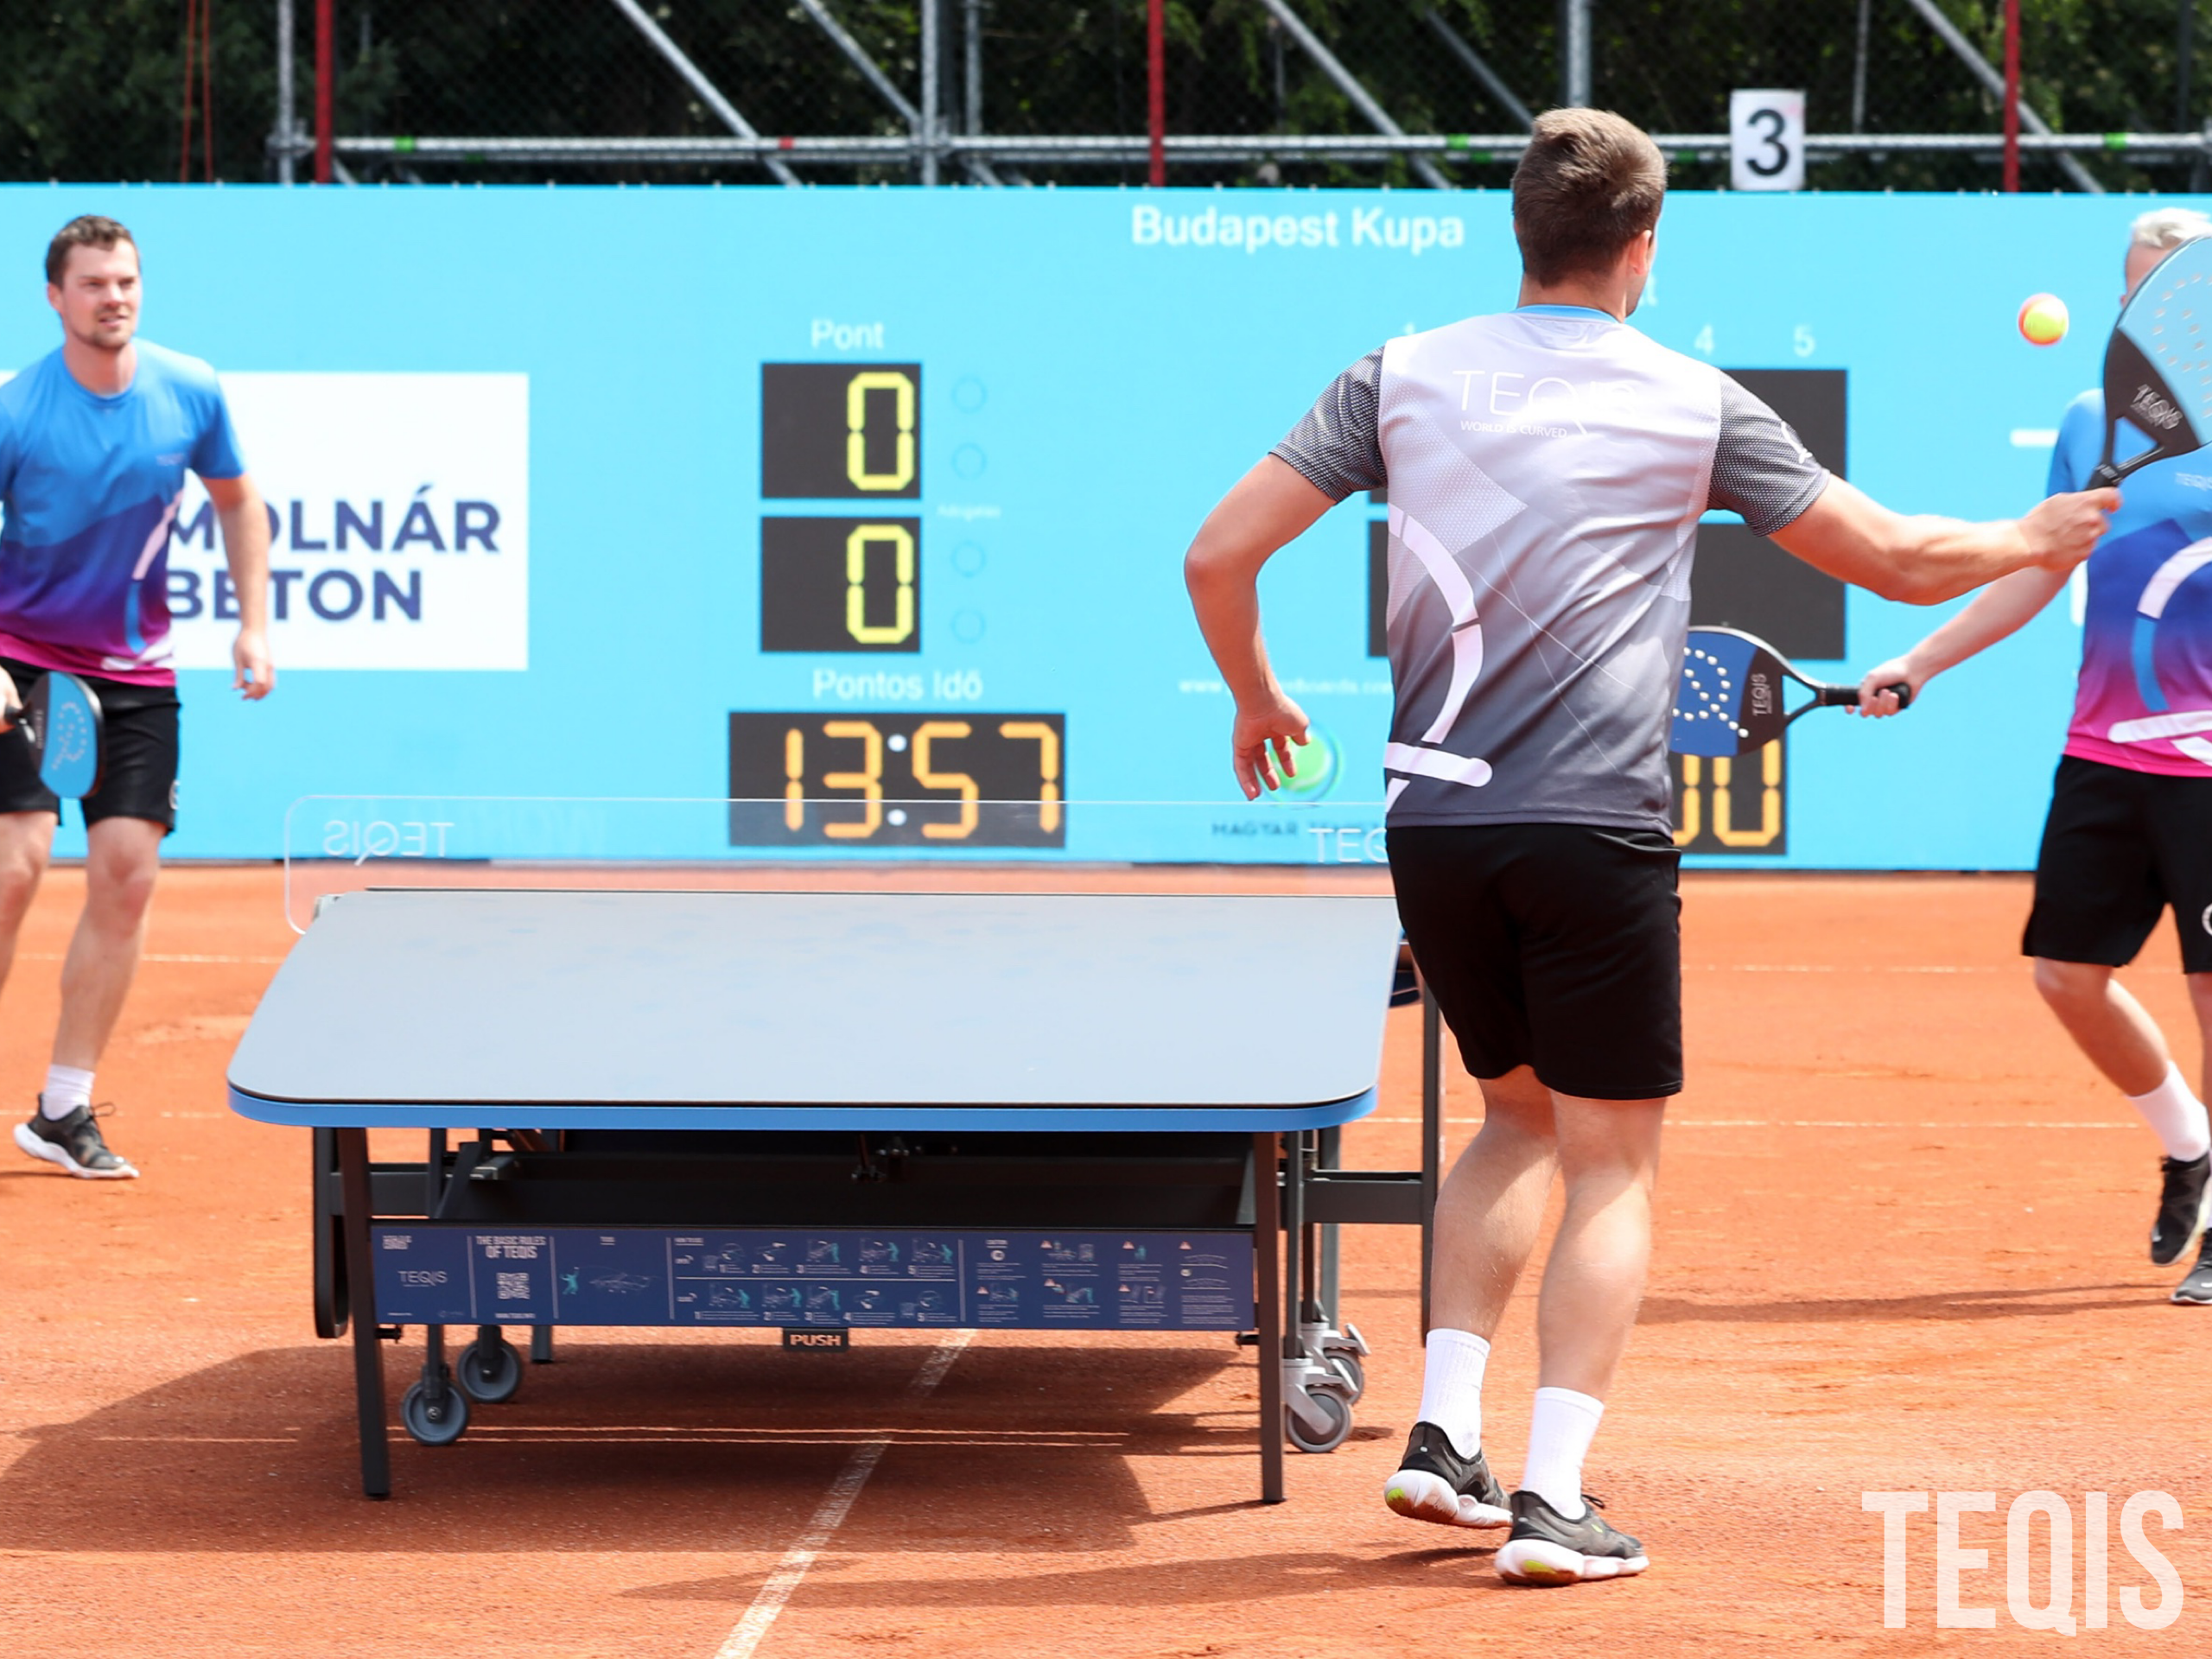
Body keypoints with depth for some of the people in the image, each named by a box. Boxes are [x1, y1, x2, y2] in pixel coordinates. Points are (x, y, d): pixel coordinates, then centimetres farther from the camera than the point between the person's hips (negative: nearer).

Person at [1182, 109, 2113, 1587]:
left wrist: (1257, 698, 21)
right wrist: (2030, 544, 27)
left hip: (1435, 825, 4)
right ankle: (1554, 1501, -4)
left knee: (1520, 1115, 23)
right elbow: (1895, 556, 7)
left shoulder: (1406, 378, 5)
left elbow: (1221, 552, 3)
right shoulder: (1693, 406, -1)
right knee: (1611, 1162, 5)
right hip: (1592, 832, -4)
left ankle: (1444, 1435, 13)